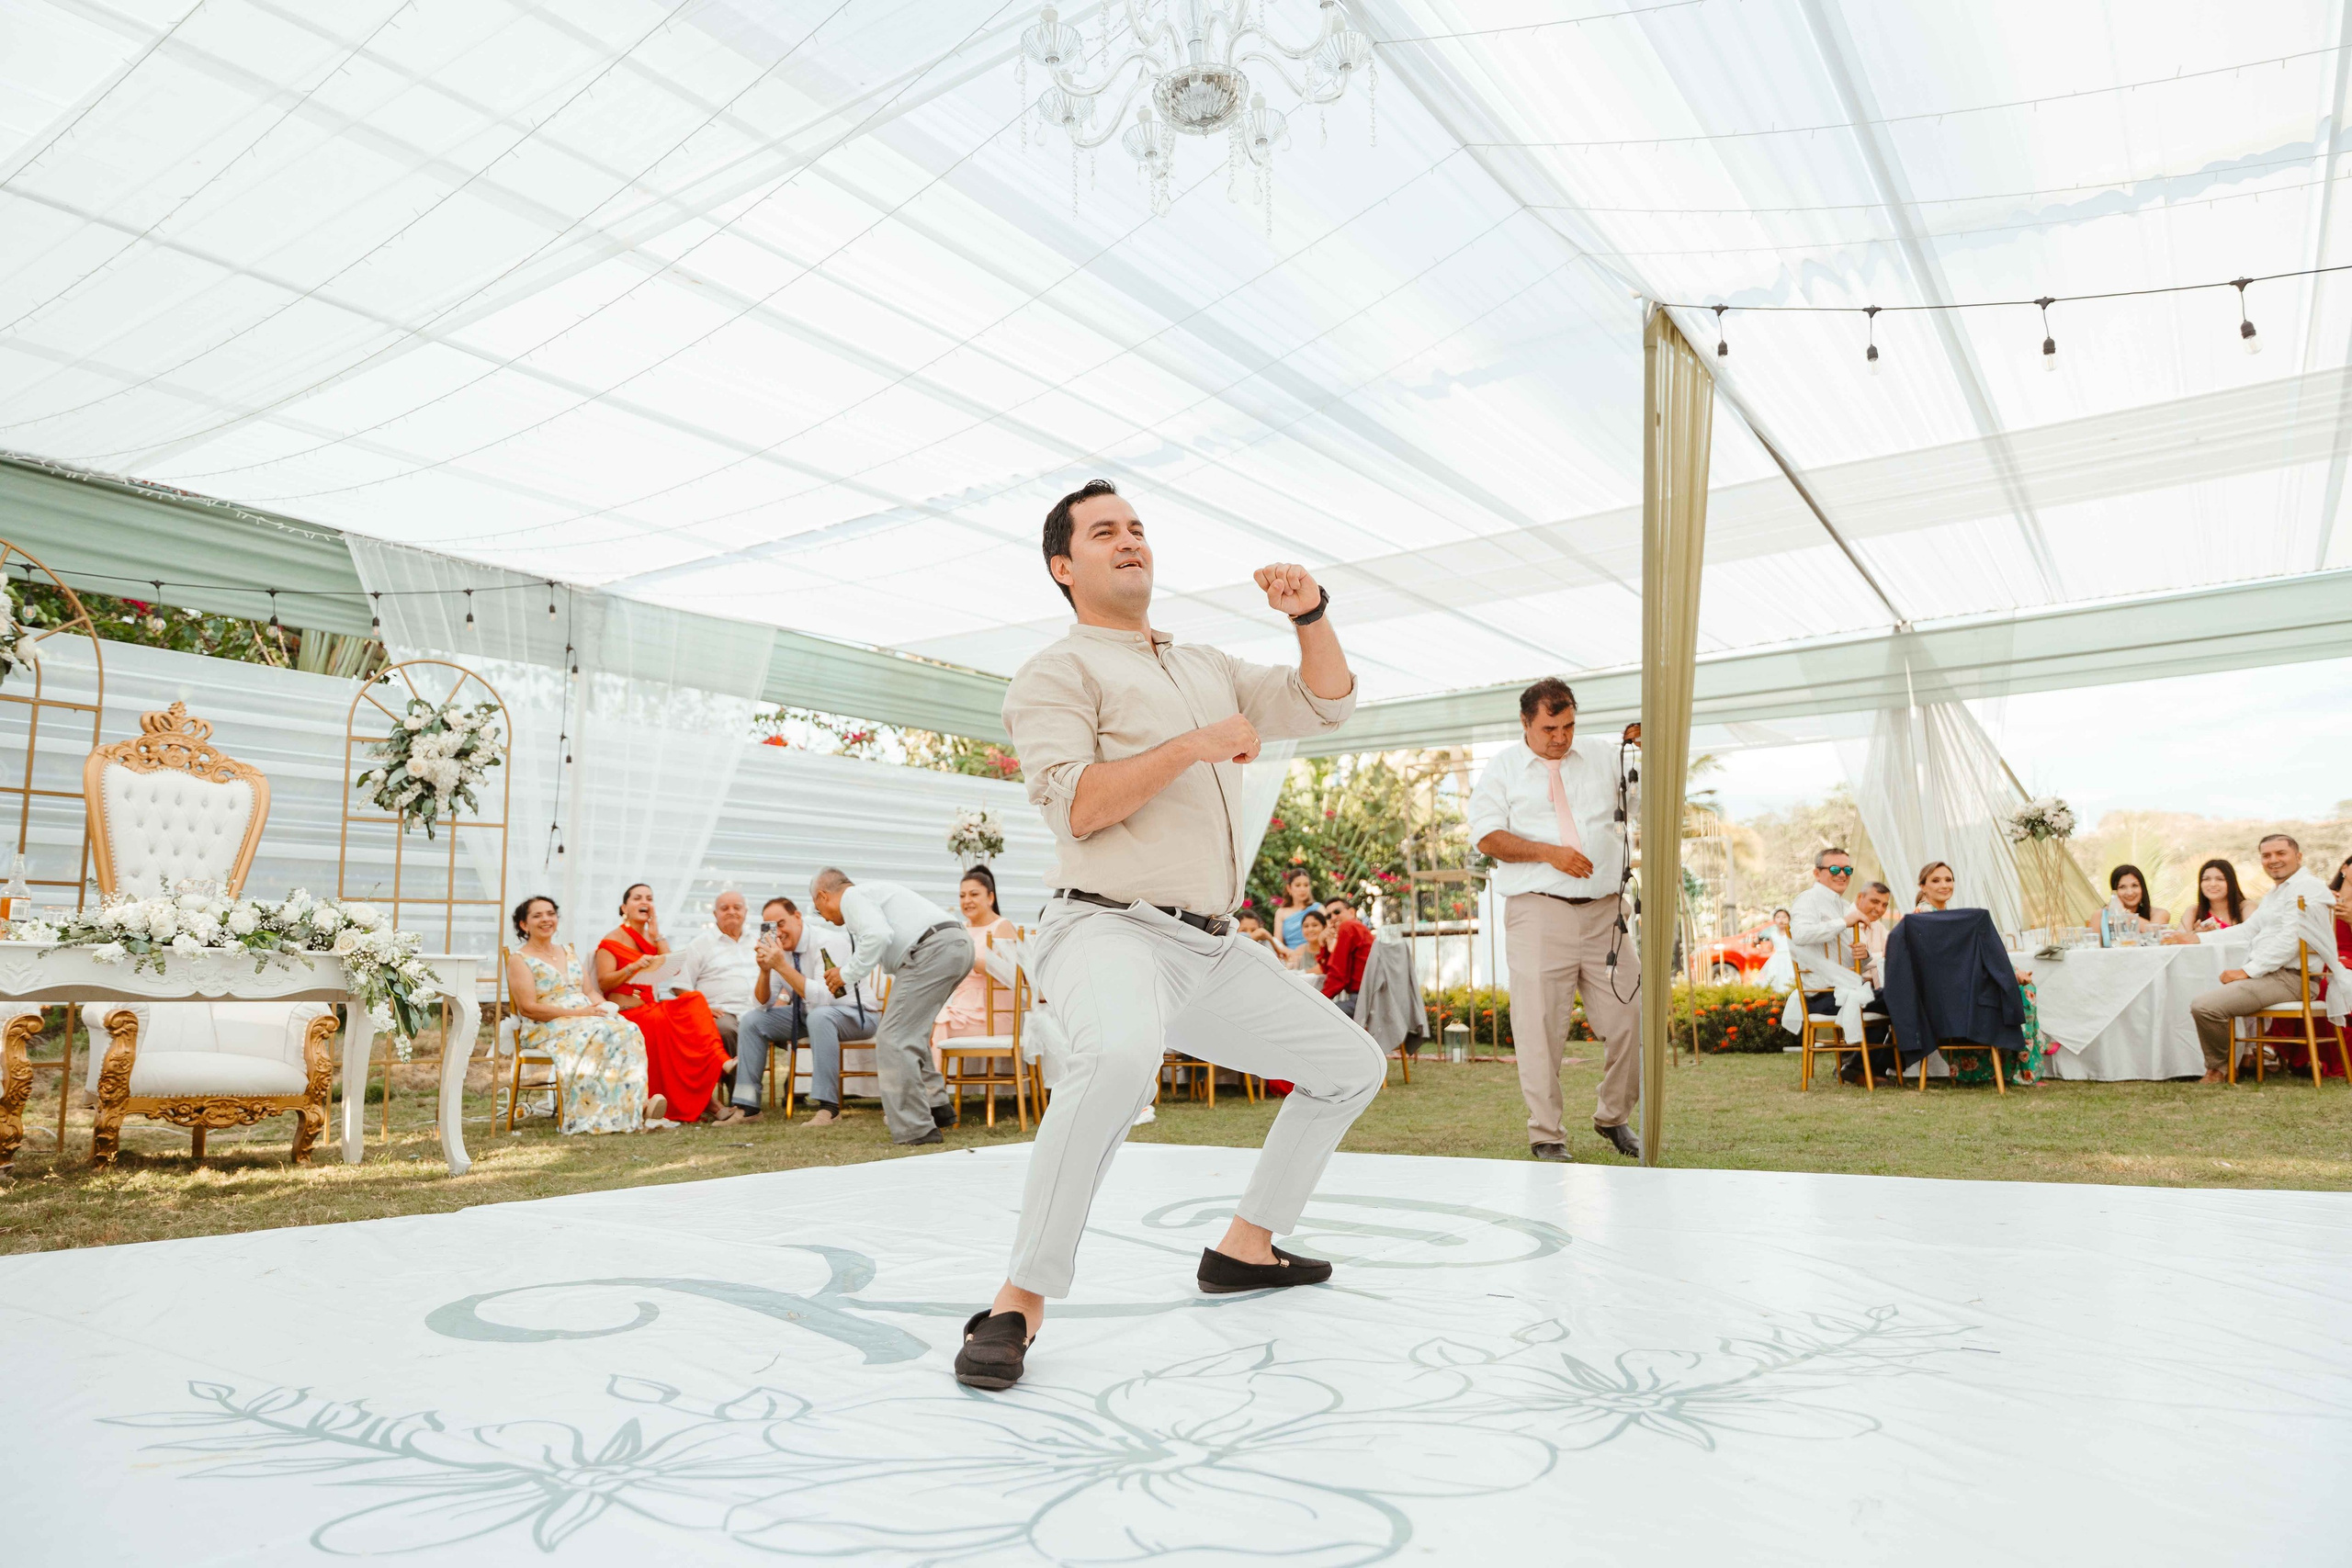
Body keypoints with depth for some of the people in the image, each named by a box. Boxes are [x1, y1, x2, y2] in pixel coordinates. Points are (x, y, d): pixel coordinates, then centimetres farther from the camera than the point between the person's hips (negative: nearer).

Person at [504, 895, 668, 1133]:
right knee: (600, 1035, -35)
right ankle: (608, 1113, -39)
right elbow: (529, 1008, -9)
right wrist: (577, 1013, -17)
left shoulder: (569, 954, 24)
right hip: (544, 1029, -6)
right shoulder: (519, 959, 3)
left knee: (627, 1031, -27)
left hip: (586, 1021, 6)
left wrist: (600, 1006, -5)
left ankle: (636, 1103, -40)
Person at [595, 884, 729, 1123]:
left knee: (695, 1001, -24)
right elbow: (603, 983, -8)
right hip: (625, 1012, -5)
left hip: (651, 1008, 5)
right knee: (661, 1020, -35)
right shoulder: (613, 939, 3)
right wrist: (634, 967, -23)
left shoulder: (652, 937, 20)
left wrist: (657, 937, 1)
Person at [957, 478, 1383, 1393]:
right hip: (1111, 931, -8)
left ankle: (1245, 1247, 25)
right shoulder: (1058, 672, 1)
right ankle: (1019, 1305, -29)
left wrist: (1310, 615, 5)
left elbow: (1325, 705, 21)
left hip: (1213, 952, 8)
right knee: (1121, 1051, -41)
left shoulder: (1209, 669, 23)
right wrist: (1192, 746, -17)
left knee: (1351, 1066, 15)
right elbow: (1074, 806, -14)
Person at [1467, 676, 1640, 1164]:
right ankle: (1546, 1137, 8)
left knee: (1626, 1019, 4)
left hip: (1604, 912, 4)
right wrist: (1550, 853, -13)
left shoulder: (1598, 761, 17)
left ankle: (1613, 1118, 26)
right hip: (1538, 912, -4)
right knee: (1541, 1027, -4)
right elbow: (1487, 835, -3)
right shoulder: (1503, 768, 6)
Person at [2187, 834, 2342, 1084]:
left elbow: (2290, 941, -20)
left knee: (2205, 1006, -25)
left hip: (2289, 977, -11)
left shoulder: (2308, 888, -10)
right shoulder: (2274, 893, 22)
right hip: (2270, 974, 11)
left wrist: (2248, 971, -20)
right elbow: (2247, 931, 26)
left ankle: (2219, 1067, -1)